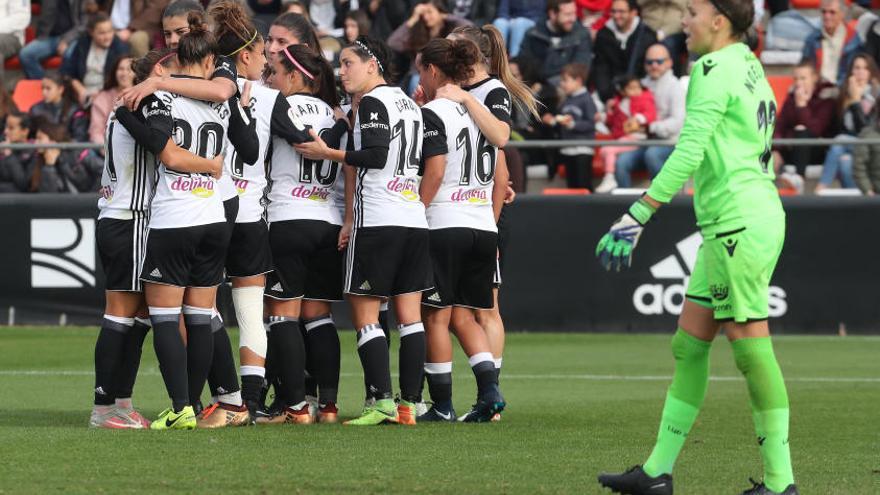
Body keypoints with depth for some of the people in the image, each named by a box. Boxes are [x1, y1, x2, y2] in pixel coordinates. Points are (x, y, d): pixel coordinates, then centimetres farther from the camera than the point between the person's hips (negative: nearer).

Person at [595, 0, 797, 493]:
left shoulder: (716, 68, -10)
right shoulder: (751, 68, 19)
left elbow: (689, 152, -18)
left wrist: (638, 215, -18)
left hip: (739, 223, -10)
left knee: (751, 346, -8)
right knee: (689, 344, 11)